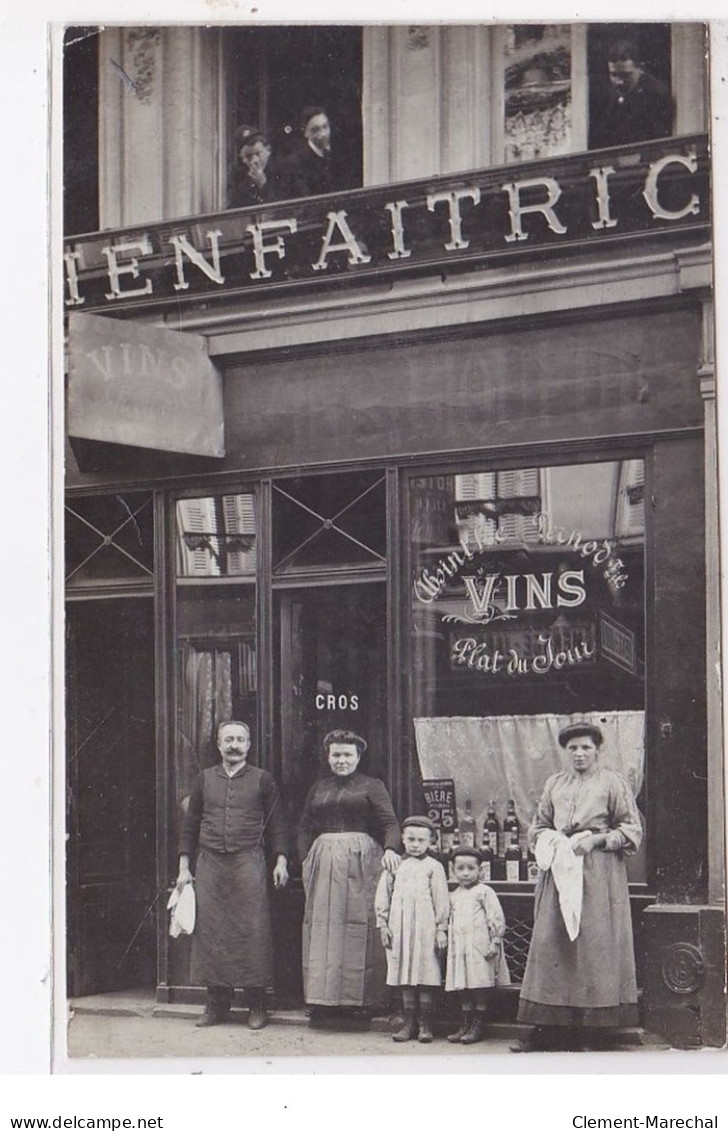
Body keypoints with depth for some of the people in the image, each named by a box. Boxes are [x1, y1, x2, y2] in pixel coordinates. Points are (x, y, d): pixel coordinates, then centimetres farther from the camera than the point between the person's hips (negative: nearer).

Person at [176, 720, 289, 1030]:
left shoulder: (262, 780, 7)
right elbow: (190, 824, 14)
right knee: (211, 932, 1)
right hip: (210, 865, 2)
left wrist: (280, 861, -2)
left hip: (248, 864, -2)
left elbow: (276, 823, 8)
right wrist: (184, 867, 9)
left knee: (252, 932, -5)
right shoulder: (204, 779, 12)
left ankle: (257, 1007, 1)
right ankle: (217, 1004, 9)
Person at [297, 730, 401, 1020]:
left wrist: (390, 849, -23)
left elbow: (389, 822, -4)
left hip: (361, 860, -4)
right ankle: (323, 998, 3)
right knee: (322, 927, 1)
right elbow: (305, 827, 17)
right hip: (323, 861, 4)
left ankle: (360, 997, -1)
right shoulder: (318, 788, 18)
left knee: (359, 926, -4)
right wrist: (305, 860, 2)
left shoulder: (371, 786, 5)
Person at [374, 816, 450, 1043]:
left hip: (425, 927, -3)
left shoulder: (433, 867, 3)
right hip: (400, 928, 3)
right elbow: (383, 897, 12)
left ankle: (425, 1023, 5)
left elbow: (441, 901, 1)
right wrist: (383, 924, 6)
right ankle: (409, 1020, 12)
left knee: (425, 973, -2)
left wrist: (441, 928, -4)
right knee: (404, 974, 6)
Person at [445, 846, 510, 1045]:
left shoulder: (484, 892, -2)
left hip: (480, 947, -6)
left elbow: (497, 918, -6)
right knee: (462, 987, 6)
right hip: (459, 949, 6)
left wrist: (495, 942, -10)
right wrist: (446, 942, 17)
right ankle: (465, 1025, 11)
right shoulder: (453, 896, 15)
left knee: (480, 986, -4)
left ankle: (477, 1026, 1)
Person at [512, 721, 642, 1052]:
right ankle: (548, 1028, 1)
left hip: (598, 873, -4)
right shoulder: (554, 784, 16)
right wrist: (551, 840, -1)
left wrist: (597, 839, -11)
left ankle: (593, 1029, -4)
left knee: (595, 944, -8)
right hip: (559, 869, 4)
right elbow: (537, 827, 21)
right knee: (550, 943, -2)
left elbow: (632, 830, 2)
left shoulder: (612, 783, 4)